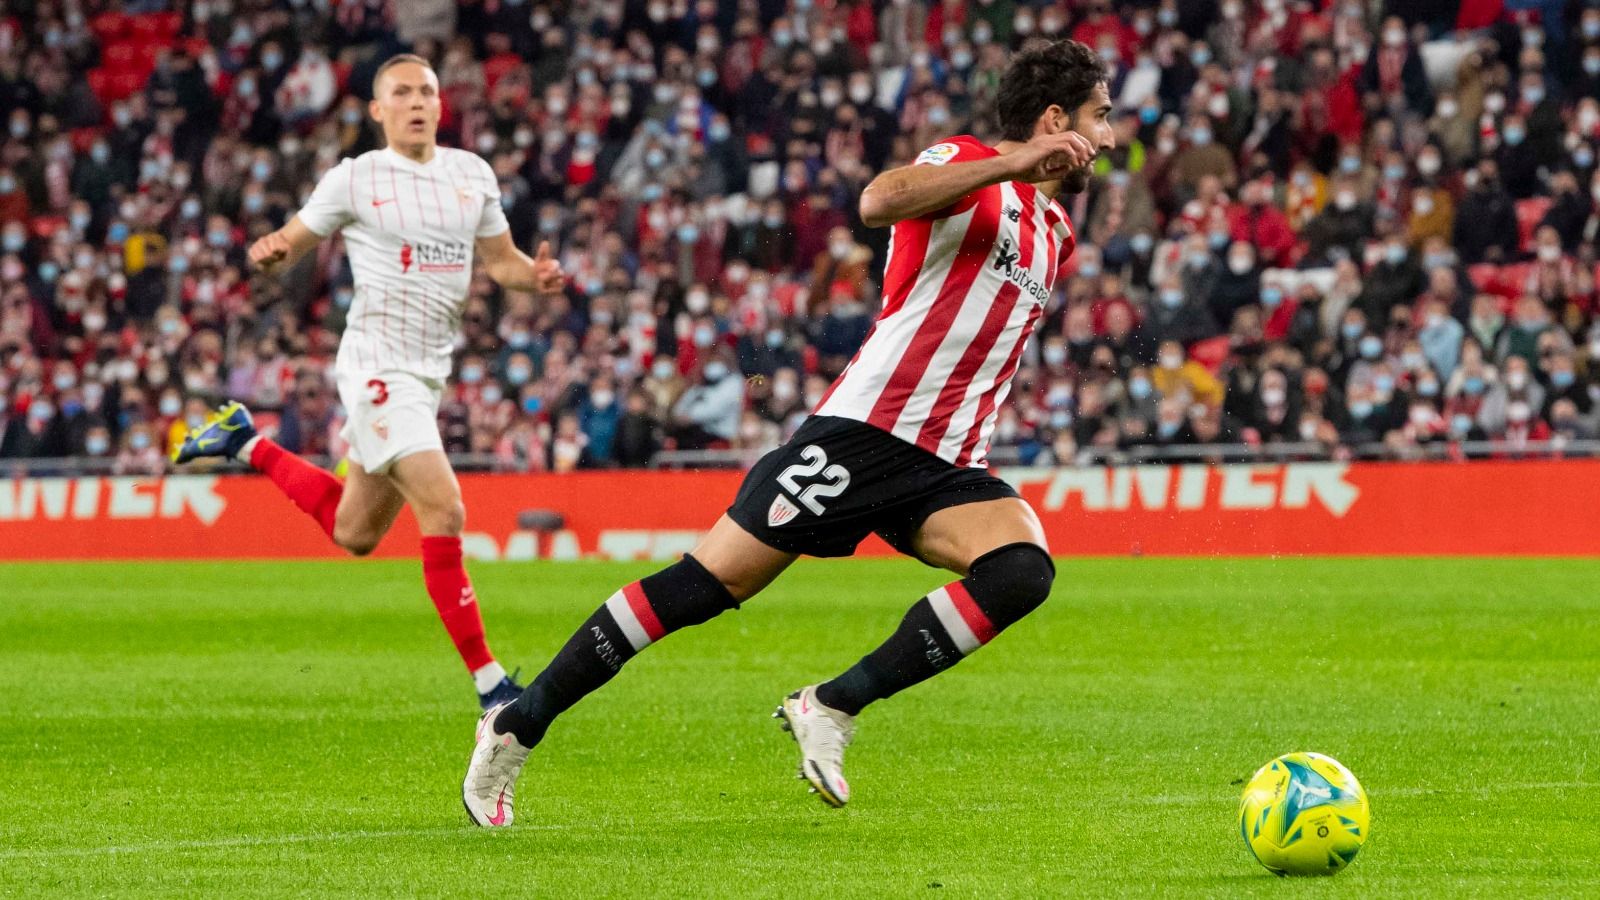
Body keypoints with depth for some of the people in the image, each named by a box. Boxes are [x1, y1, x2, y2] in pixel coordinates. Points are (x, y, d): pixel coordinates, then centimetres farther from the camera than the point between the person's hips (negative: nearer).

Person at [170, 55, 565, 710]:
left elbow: (501, 260, 16)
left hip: (430, 373, 7)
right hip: (377, 365, -7)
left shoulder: (472, 174, 10)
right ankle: (488, 681, -17)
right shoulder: (355, 178, -5)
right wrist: (269, 254, -23)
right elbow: (289, 243, 1)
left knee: (354, 534, 17)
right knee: (443, 510, -20)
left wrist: (536, 275, -6)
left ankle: (247, 445, 38)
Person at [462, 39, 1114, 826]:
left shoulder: (1054, 235, 19)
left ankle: (832, 708, -16)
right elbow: (879, 202, -31)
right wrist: (1010, 166, -34)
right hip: (860, 433, -7)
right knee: (706, 585, -6)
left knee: (1022, 572, -22)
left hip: (944, 468, 7)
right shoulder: (965, 165, -6)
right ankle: (517, 727, 6)